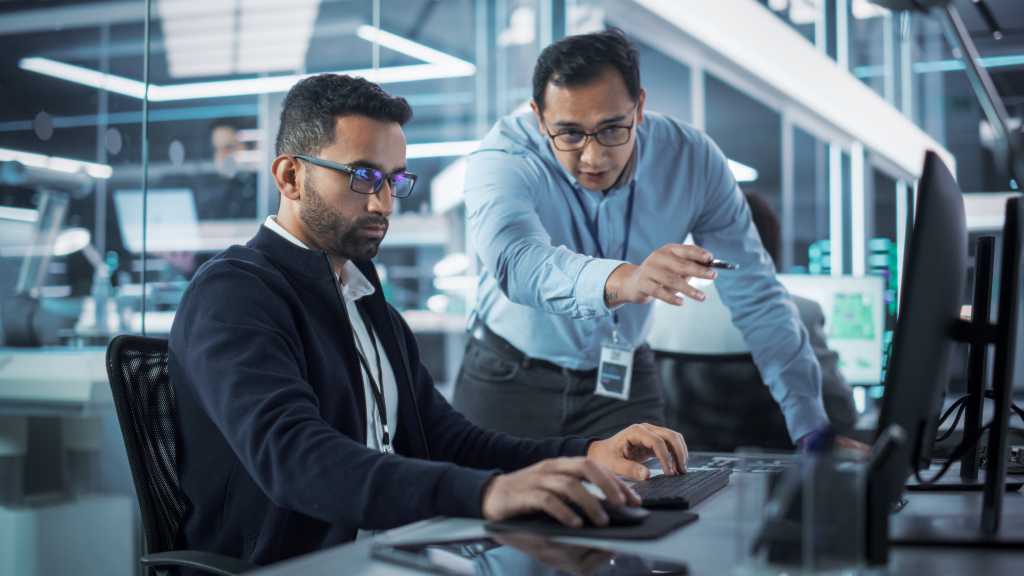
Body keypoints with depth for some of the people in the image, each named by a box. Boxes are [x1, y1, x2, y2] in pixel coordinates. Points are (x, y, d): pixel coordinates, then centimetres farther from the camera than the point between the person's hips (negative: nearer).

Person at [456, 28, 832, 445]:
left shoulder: (691, 158, -16)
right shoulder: (501, 159, -24)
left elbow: (756, 298, -12)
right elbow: (518, 263, -44)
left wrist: (814, 428, -15)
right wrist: (622, 280, -64)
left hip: (623, 382, 2)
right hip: (509, 378, -1)